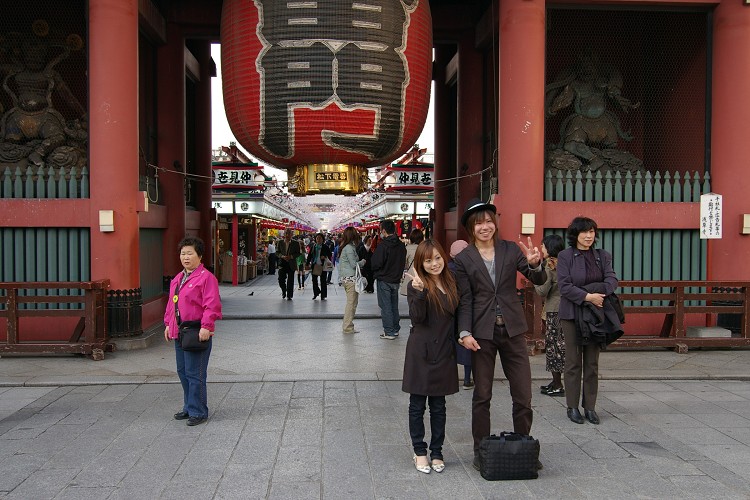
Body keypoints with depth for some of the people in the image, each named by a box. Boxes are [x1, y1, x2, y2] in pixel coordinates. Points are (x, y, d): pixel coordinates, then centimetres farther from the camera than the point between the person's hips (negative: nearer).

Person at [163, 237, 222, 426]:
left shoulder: (206, 277, -11)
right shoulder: (177, 279, 17)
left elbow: (212, 305, -18)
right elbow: (171, 303, 24)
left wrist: (206, 327, -23)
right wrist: (168, 324, 19)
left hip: (197, 333, -9)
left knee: (194, 373, -4)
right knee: (183, 372, 16)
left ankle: (198, 412, 6)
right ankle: (189, 407, 29)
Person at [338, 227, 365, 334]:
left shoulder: (346, 247, 14)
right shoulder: (349, 248, -15)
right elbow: (354, 264, -15)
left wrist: (360, 261, 11)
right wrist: (363, 262, 0)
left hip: (346, 278, 10)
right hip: (351, 278, -10)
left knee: (350, 303, 15)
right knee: (352, 303, -5)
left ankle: (346, 326, 19)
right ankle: (348, 327, -1)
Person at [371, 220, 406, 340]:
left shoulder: (383, 245, -20)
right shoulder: (401, 245, 2)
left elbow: (376, 263, -20)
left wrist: (375, 272, 0)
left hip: (384, 280, -6)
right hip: (396, 279, 7)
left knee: (385, 306, 0)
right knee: (394, 305, 17)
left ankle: (389, 332, 3)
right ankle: (395, 329, 24)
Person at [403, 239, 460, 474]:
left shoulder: (451, 283, 8)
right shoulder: (416, 285, -9)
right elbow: (417, 318, -20)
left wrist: (459, 340, 7)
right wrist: (419, 292, -32)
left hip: (444, 351, 5)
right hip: (422, 351, -4)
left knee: (439, 406, 13)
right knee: (417, 405, 7)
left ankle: (437, 452, 24)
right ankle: (419, 452, 21)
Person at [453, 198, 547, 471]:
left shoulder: (510, 249, 3)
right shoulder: (464, 259, -1)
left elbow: (539, 280, -2)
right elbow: (465, 300, -3)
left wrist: (535, 264, -24)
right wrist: (465, 332, -14)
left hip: (512, 330, 2)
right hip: (482, 332, -1)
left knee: (523, 395, 5)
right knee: (482, 396, 9)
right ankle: (480, 451, 21)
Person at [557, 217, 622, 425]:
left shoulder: (603, 256, 10)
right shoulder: (565, 256, -2)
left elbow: (612, 280, -2)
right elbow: (564, 286, -11)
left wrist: (596, 291, -20)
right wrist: (588, 296, -20)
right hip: (572, 314, -3)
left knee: (592, 363, 7)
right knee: (573, 362, 2)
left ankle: (590, 407, 16)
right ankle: (572, 407, 11)